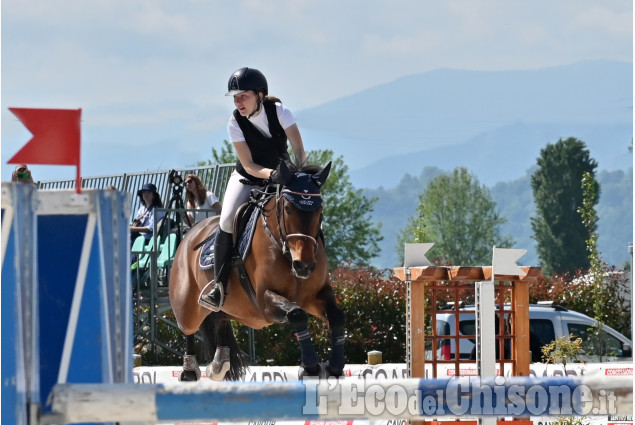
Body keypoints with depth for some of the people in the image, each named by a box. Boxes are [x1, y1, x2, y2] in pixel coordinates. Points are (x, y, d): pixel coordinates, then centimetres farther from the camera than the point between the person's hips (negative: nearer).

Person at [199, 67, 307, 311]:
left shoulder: (278, 111, -16)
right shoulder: (235, 122, -16)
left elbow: (299, 149, -20)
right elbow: (248, 165, -20)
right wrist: (271, 174, -40)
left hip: (281, 175, 1)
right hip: (248, 178, -1)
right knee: (227, 220, -25)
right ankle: (219, 284, -19)